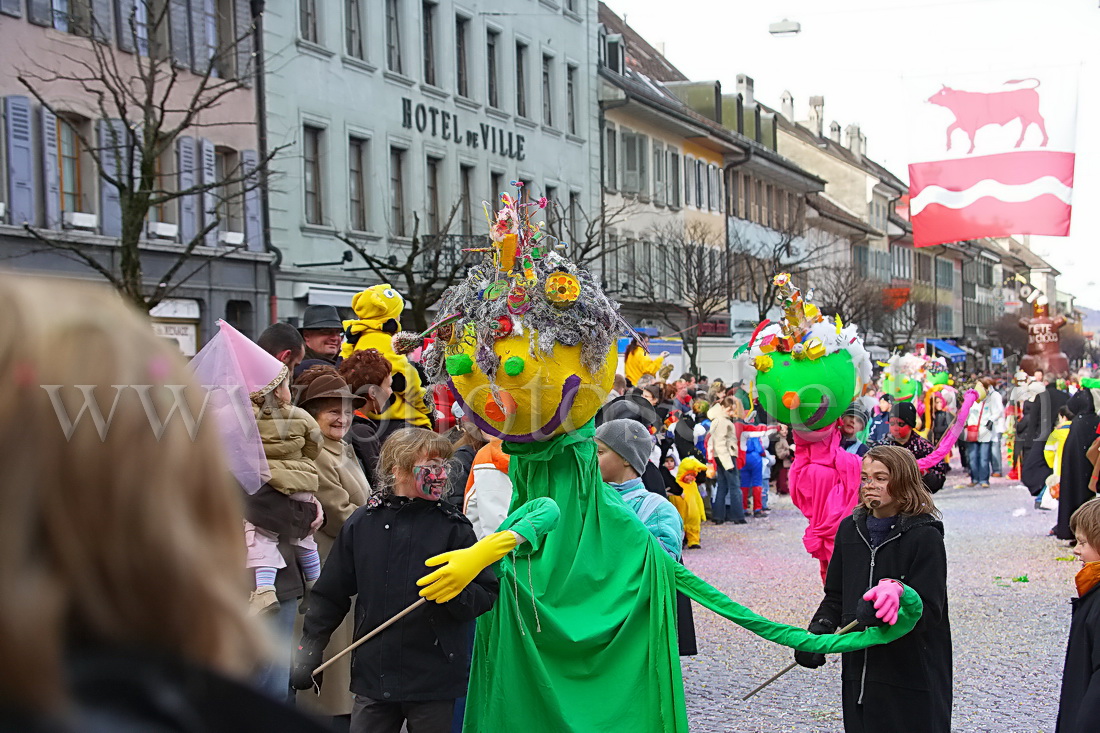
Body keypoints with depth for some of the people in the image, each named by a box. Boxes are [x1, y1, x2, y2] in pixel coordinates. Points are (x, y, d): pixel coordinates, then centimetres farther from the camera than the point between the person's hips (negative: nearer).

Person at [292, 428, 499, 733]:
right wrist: (309, 648, 10)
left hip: (434, 677, -1)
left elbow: (486, 595, 0)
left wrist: (457, 591, -20)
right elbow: (331, 594, 13)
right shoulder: (362, 523, 5)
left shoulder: (453, 526, 0)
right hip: (373, 674, 2)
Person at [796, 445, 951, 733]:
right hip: (858, 673, 5)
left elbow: (929, 609, -14)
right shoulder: (850, 529, 9)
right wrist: (818, 631, -2)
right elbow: (835, 596, 15)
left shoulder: (924, 536, -9)